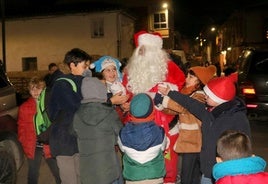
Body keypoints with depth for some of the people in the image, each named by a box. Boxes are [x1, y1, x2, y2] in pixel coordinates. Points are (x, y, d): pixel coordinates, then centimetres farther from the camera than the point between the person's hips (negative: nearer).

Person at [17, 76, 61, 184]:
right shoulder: (24, 107, 2)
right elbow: (21, 128, 7)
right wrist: (25, 144, 1)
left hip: (50, 146, -1)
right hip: (33, 148, 2)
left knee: (58, 174, 7)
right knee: (33, 175, 16)